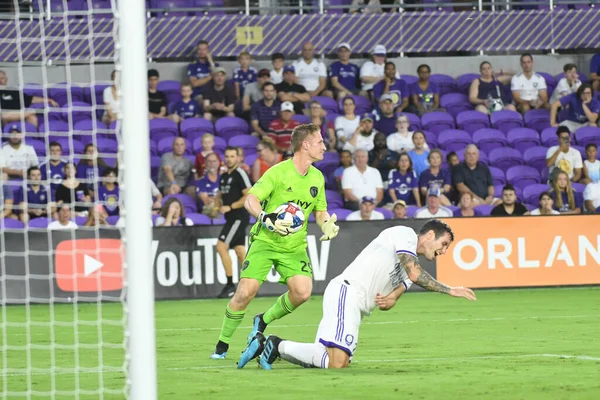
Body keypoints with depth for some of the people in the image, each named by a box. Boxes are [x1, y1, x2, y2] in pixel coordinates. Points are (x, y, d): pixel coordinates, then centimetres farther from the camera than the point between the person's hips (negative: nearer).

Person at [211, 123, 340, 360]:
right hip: (265, 241, -5)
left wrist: (327, 224, -1)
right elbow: (250, 200, -14)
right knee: (246, 292, -16)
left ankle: (264, 320, 10)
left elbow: (320, 210, 21)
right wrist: (266, 218, -31)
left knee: (303, 291, -18)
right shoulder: (279, 172, -12)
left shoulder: (317, 178, 7)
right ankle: (222, 343, 4)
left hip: (294, 247, 5)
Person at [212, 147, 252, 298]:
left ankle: (230, 285, -10)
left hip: (239, 217, -9)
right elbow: (220, 195, 28)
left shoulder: (240, 174, -11)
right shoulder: (223, 176, 15)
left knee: (221, 246, -14)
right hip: (232, 218, 9)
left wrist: (230, 207, -19)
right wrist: (217, 205, 5)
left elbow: (250, 196, -18)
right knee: (240, 251, 7)